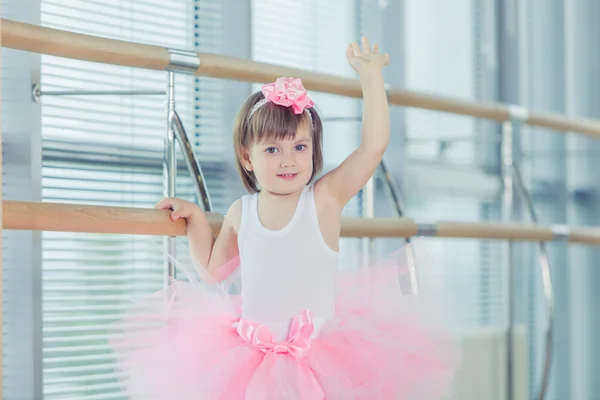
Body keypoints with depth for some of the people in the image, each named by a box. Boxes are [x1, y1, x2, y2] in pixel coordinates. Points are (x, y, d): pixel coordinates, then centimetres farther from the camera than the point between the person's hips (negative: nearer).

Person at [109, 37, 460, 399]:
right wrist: (195, 218, 14)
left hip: (319, 355, -2)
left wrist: (371, 76, -9)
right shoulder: (241, 213, 5)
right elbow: (213, 270, 22)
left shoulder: (324, 199, -4)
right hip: (251, 353, 3)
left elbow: (374, 145, -12)